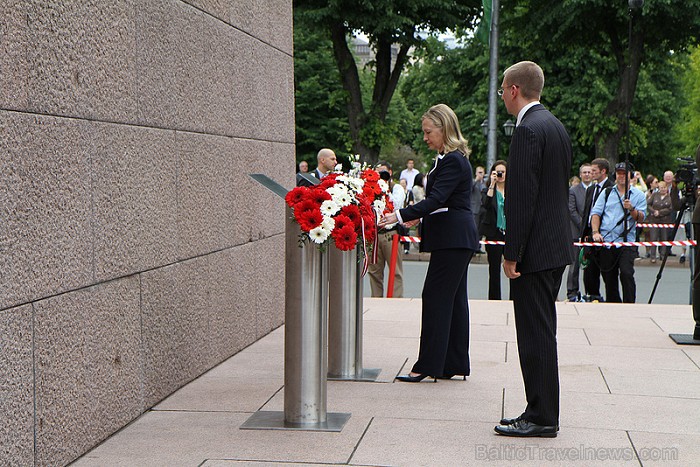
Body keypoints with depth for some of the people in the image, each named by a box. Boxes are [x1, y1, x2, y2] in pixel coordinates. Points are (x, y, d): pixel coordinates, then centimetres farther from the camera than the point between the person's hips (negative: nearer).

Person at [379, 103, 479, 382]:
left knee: (436, 297, -8)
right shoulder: (449, 158, 15)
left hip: (452, 239, -11)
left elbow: (436, 199, -24)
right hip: (456, 239, 11)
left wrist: (401, 215, -29)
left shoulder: (453, 161, -16)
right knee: (454, 299, 12)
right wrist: (420, 216, 22)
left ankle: (427, 365, -4)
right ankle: (456, 364, 17)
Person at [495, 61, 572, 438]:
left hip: (535, 250, -10)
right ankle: (543, 413, 20)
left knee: (535, 334, -4)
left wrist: (511, 253, -16)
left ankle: (541, 418, 1)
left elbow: (522, 197, -20)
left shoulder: (528, 129, -15)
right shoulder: (556, 126, 15)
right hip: (557, 246, 10)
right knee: (541, 333, 14)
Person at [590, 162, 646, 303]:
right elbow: (596, 213, 9)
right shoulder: (607, 193, 16)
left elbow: (641, 218, 0)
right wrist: (595, 231, -6)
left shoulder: (638, 195, 10)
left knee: (626, 273, -19)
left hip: (626, 242, -3)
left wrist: (631, 209, -20)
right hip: (606, 241, 3)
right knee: (608, 277, 6)